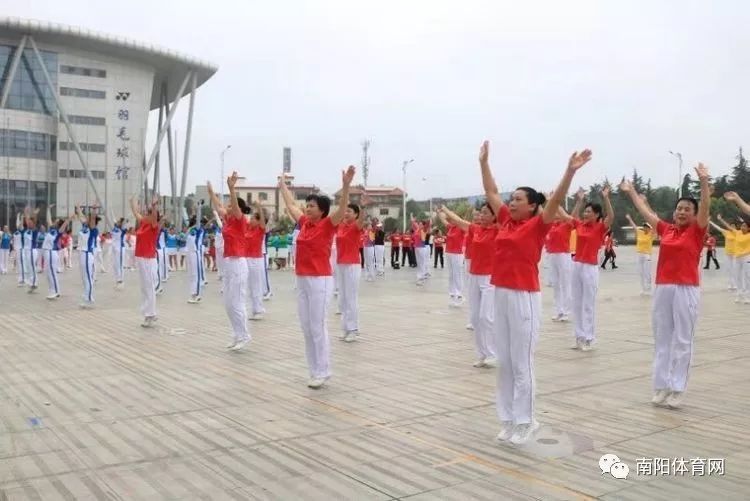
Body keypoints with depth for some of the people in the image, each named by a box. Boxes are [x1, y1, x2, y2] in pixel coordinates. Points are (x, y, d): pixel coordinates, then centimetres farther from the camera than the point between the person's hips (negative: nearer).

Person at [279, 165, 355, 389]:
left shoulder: (328, 225, -8)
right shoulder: (304, 223, 10)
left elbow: (342, 208, -23)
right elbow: (291, 205, 26)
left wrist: (346, 185, -36)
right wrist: (283, 185, 36)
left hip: (320, 281, -7)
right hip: (302, 280, 7)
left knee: (318, 327, -4)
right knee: (306, 327, 10)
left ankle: (322, 372, 5)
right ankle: (315, 370, 19)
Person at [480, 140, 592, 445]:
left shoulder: (537, 225, -5)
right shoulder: (506, 221, 10)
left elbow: (556, 200, -18)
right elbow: (491, 193, 19)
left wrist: (571, 171, -28)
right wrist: (484, 162, 21)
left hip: (524, 298, -7)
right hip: (500, 295, 7)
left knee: (521, 364, 0)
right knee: (504, 362, 11)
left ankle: (525, 422, 11)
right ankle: (509, 419, 21)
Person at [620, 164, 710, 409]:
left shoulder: (696, 231, 0)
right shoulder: (666, 230, 10)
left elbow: (705, 207, -14)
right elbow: (646, 212, 21)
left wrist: (704, 180, -26)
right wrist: (631, 192, 29)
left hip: (687, 289, -4)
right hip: (662, 288, 4)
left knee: (682, 340, 1)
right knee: (661, 339, 8)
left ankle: (677, 389, 6)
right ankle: (661, 386, 16)